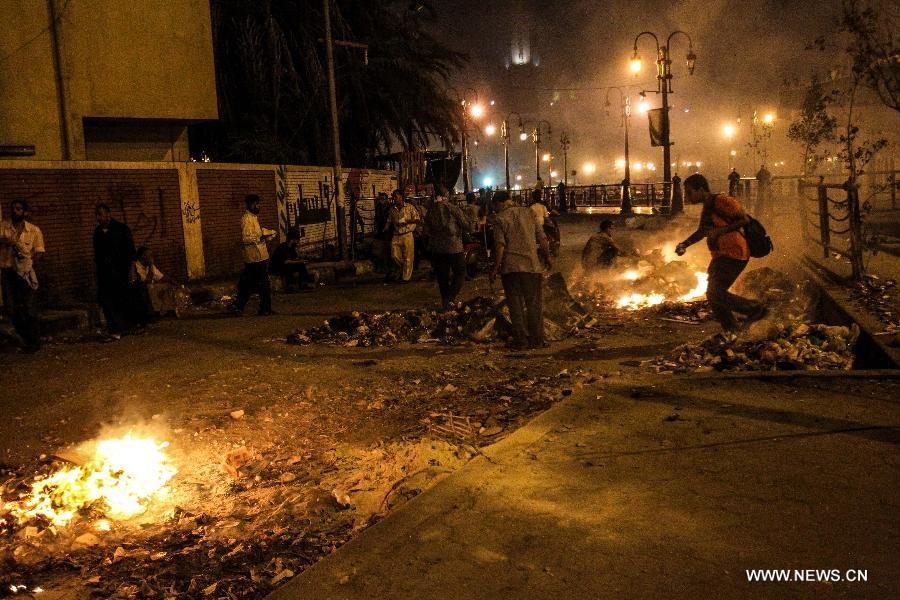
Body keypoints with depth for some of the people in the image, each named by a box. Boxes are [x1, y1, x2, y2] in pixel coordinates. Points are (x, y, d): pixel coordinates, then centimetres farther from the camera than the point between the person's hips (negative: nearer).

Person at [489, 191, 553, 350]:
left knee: (515, 305, 7)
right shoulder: (528, 213, 6)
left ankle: (520, 340, 9)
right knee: (534, 304, 10)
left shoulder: (500, 219, -5)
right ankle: (536, 340, 13)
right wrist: (547, 256, 20)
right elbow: (542, 238, 7)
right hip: (532, 265, 2)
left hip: (510, 267, -2)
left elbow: (500, 245, -14)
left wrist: (495, 268, -10)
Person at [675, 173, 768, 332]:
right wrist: (684, 244, 8)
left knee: (715, 293, -17)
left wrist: (719, 231, -23)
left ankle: (756, 308, -4)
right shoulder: (707, 208, 14)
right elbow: (702, 231, 24)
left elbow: (744, 220, -16)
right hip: (720, 256, 10)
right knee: (712, 296, 9)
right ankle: (732, 332, 19)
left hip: (734, 255, -10)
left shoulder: (721, 201, -14)